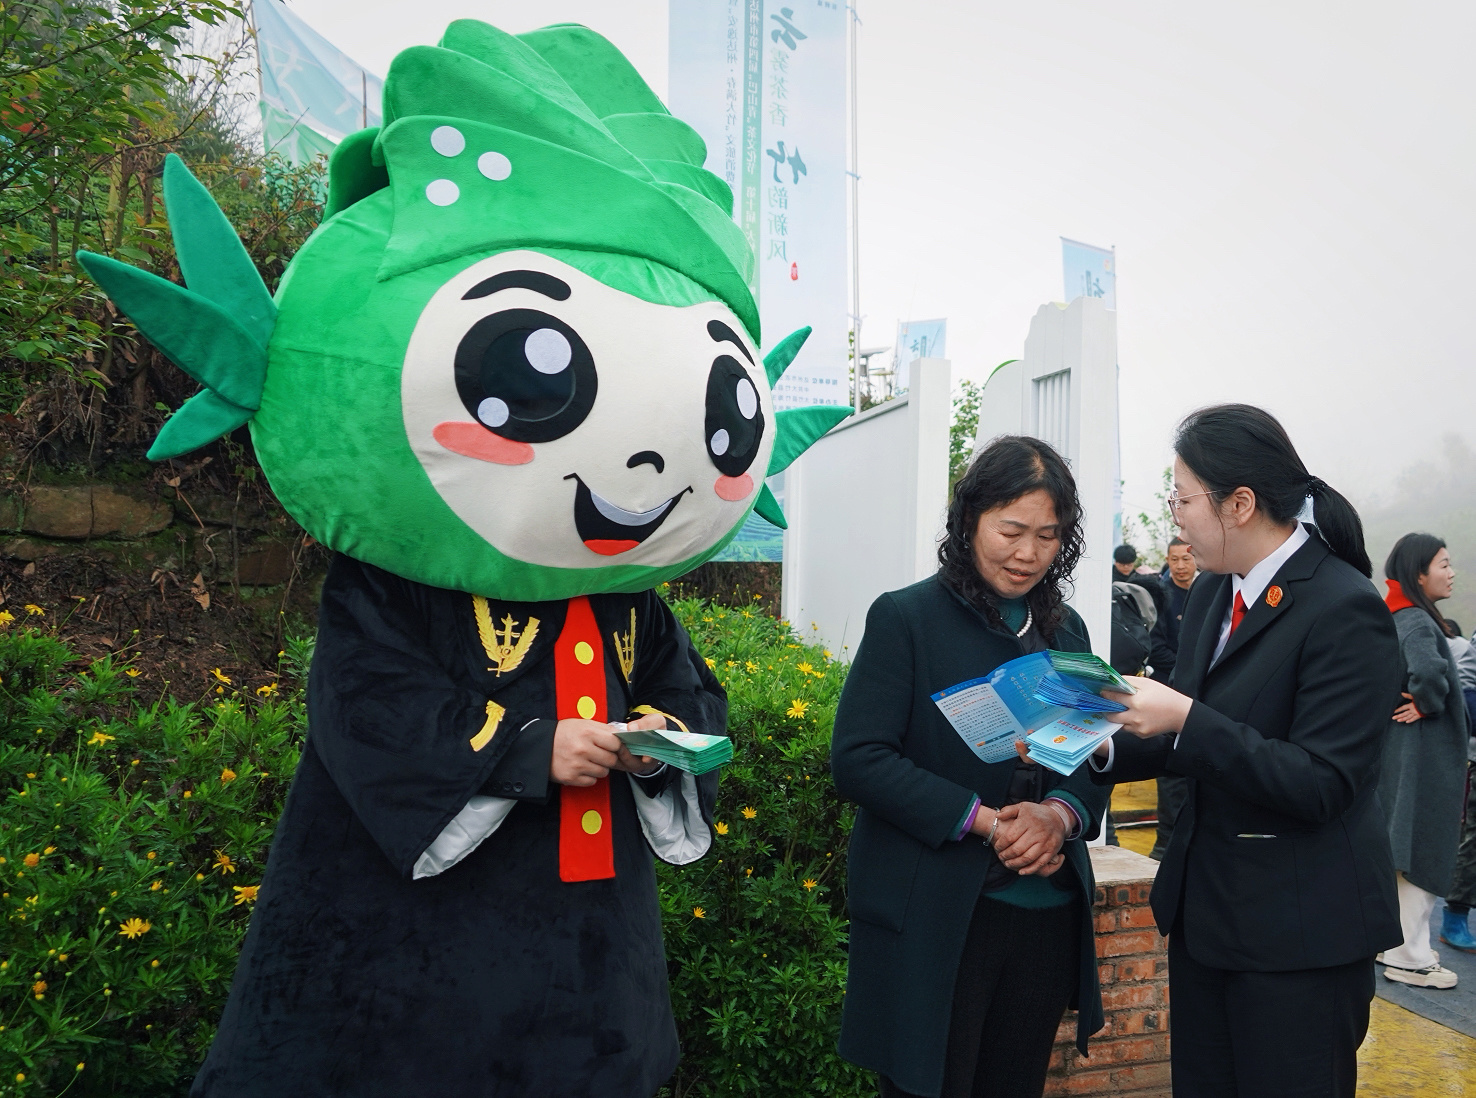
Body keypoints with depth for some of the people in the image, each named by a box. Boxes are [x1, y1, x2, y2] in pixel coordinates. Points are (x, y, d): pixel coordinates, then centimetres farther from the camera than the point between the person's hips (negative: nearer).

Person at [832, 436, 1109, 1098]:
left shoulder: (1066, 631, 10)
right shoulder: (905, 618, -7)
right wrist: (984, 822, -19)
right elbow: (858, 761, -14)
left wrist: (1061, 812, -12)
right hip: (935, 918, -5)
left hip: (1048, 913, 5)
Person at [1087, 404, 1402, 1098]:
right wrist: (1105, 748, -5)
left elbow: (1320, 785, -22)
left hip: (1301, 930, -7)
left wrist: (1186, 719, -28)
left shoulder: (1345, 608, -19)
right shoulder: (1210, 596, 5)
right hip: (1204, 908, 8)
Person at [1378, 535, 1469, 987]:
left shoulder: (1402, 619, 10)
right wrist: (1428, 704, -22)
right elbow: (1428, 670, -40)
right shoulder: (1417, 622, -19)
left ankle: (1398, 942, 29)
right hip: (1425, 753, -10)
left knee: (1406, 849, 18)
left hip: (1403, 749, 10)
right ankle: (1409, 958, 9)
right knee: (1422, 851, -1)